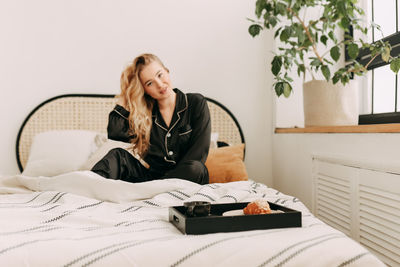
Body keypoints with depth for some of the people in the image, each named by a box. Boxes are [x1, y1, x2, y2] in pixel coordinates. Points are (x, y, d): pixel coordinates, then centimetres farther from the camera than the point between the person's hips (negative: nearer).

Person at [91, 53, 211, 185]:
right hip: (151, 176, 3)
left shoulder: (196, 103, 4)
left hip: (184, 178, -2)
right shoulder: (146, 112, 12)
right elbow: (115, 133, -3)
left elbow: (198, 152, -5)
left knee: (195, 168, -34)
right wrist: (124, 96, 6)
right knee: (117, 155, -19)